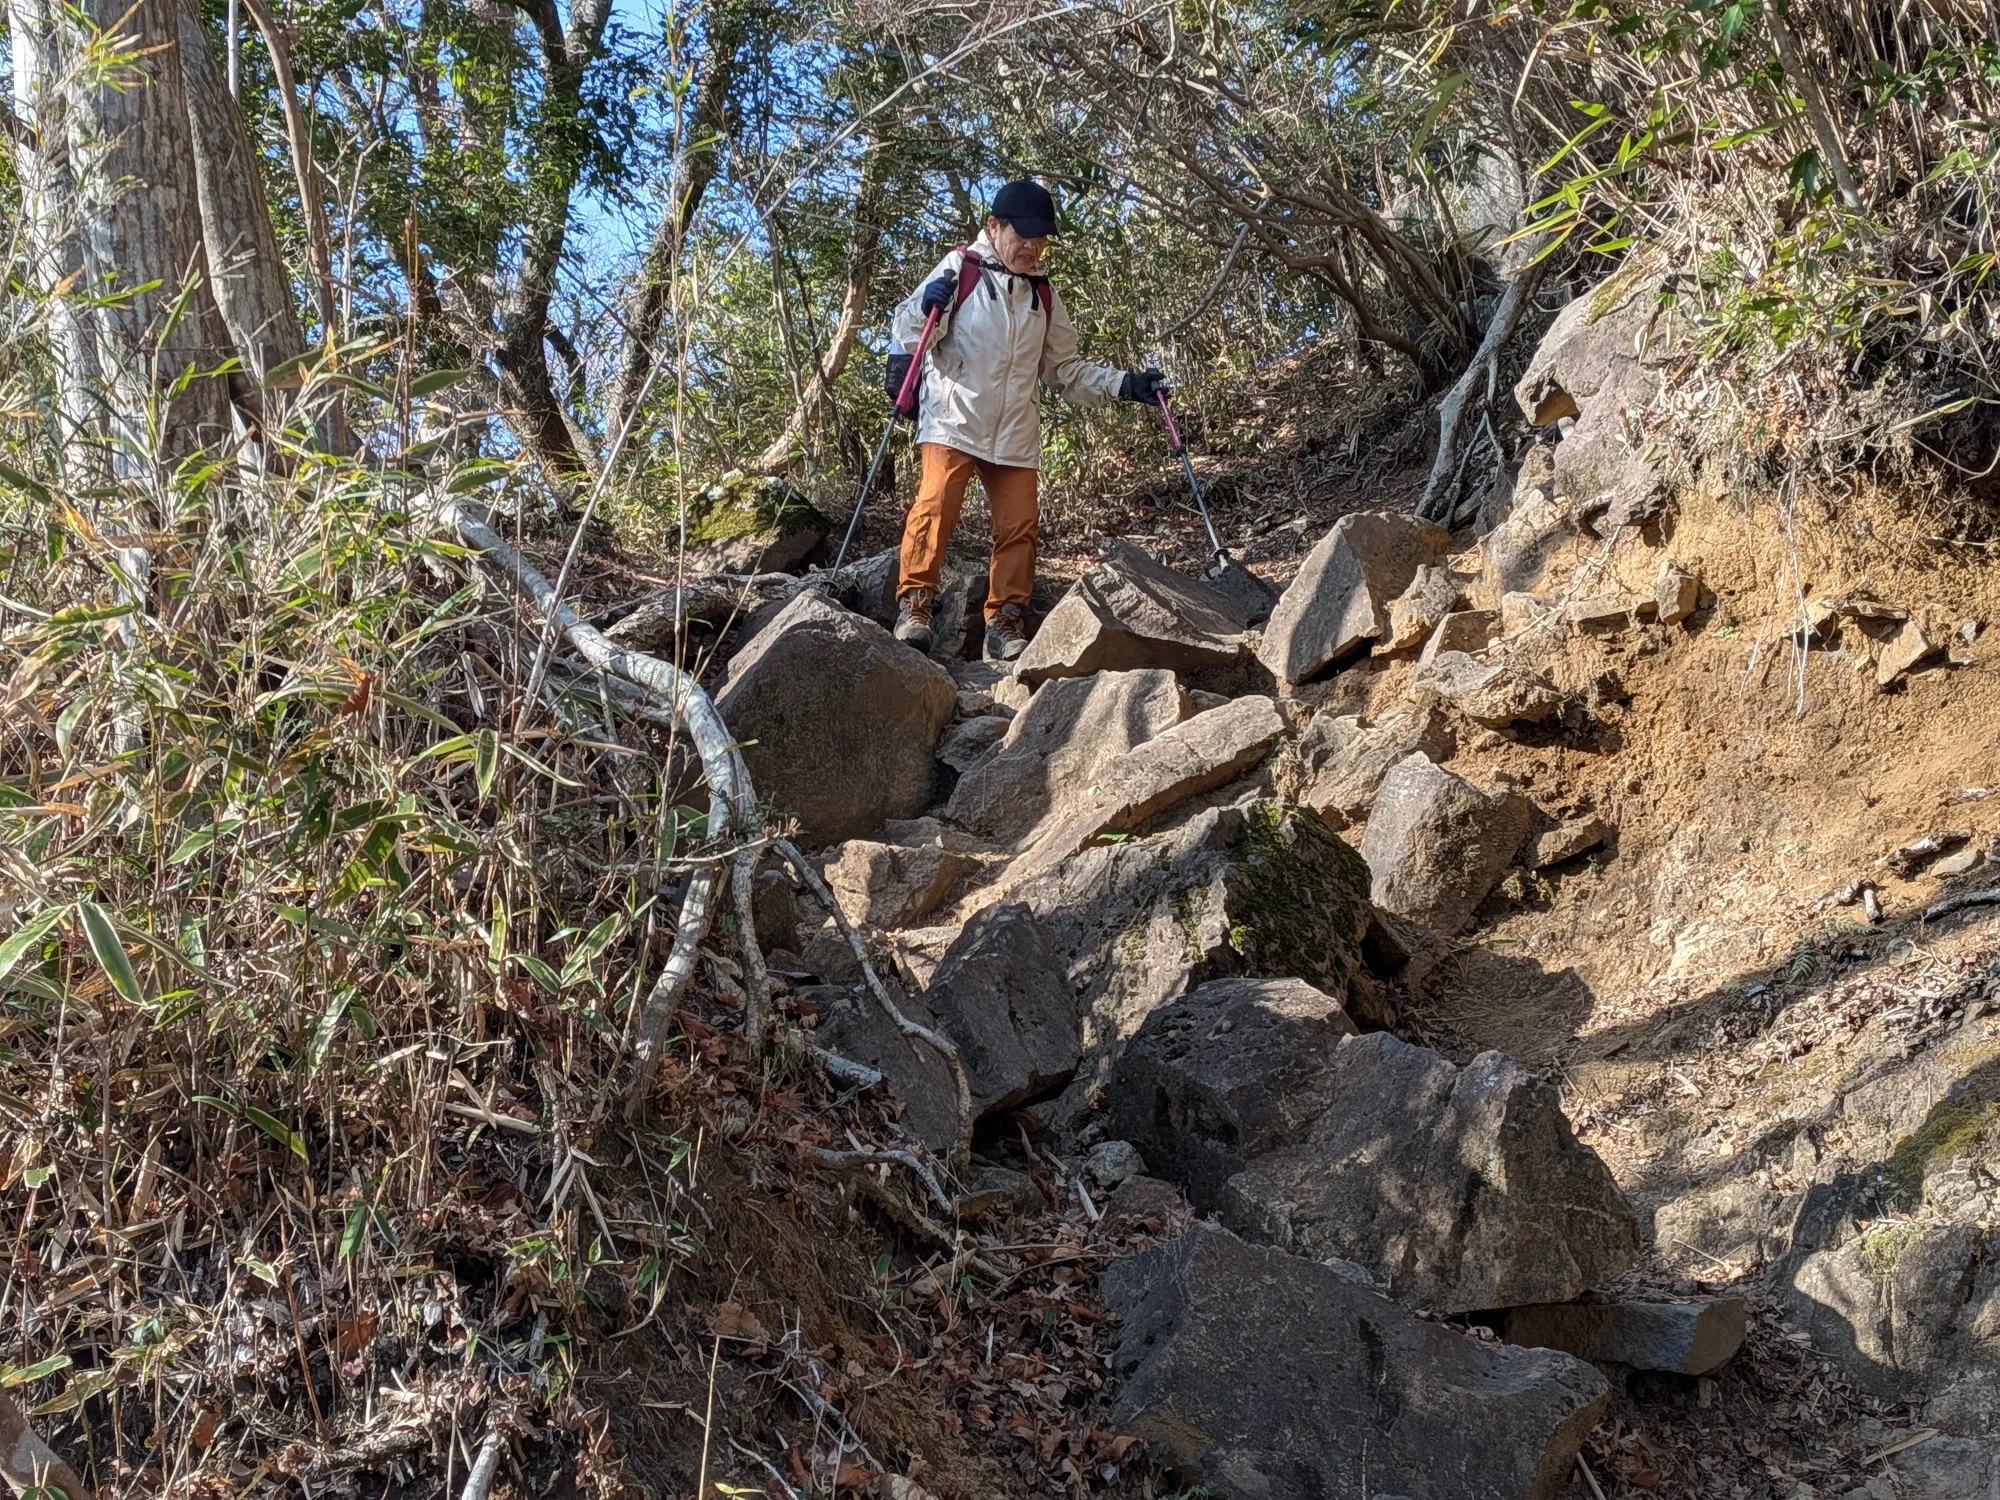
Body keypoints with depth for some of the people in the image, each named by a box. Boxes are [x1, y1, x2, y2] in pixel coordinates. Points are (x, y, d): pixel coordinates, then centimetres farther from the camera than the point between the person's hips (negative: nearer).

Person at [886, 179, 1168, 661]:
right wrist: (928, 307, -22)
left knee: (1019, 526, -2)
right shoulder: (961, 268, 4)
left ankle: (1005, 624, 4)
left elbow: (1065, 369, 21)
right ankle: (914, 606, -14)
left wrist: (1124, 384, 10)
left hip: (1016, 434, 5)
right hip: (953, 420, -4)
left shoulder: (1044, 295, 19)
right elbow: (908, 329, 1)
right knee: (936, 506, -19)